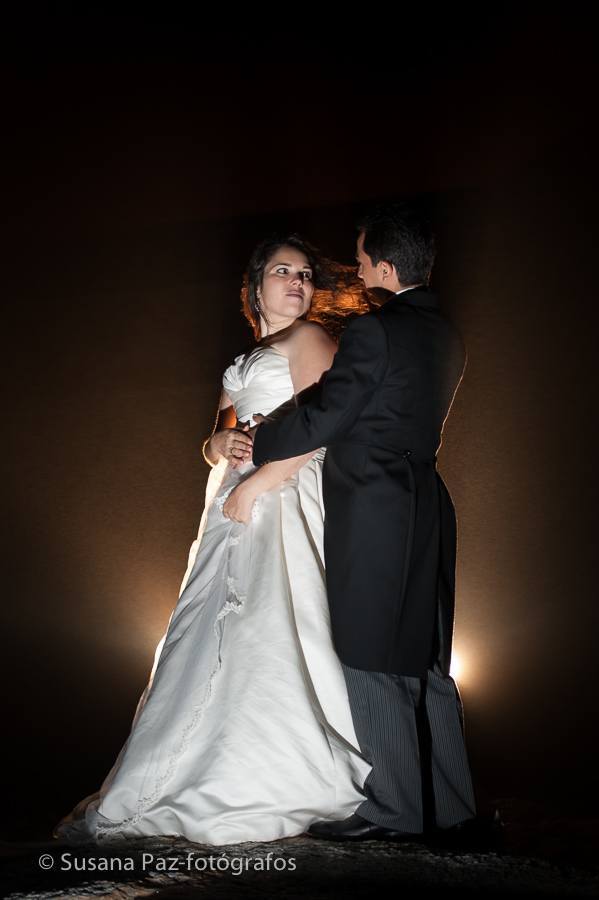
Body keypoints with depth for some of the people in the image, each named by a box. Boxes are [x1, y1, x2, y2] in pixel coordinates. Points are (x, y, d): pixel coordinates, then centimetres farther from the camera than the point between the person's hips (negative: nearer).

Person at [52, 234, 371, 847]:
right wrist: (219, 443, 0)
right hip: (237, 509, 8)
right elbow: (218, 442, 25)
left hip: (281, 502, -8)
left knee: (270, 631, -13)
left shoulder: (308, 340, 3)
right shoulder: (243, 364, 27)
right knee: (214, 639, 3)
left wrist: (255, 484, -14)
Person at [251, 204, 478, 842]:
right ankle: (447, 802, 23)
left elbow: (323, 420, -14)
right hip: (426, 510, 9)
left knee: (372, 663, 0)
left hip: (374, 514, -9)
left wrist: (256, 442, 2)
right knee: (424, 662, 15)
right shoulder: (445, 336, 14)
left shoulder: (374, 330, -14)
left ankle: (394, 810, 7)